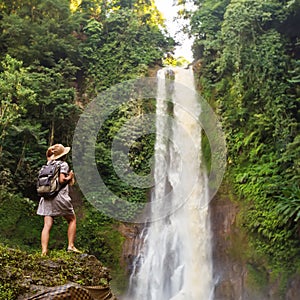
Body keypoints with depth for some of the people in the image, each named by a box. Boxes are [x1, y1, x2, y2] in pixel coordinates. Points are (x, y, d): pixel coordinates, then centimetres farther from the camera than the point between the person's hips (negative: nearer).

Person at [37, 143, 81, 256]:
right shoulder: (63, 164, -4)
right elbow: (61, 180, -14)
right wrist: (69, 177, 4)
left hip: (46, 197, 5)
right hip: (59, 197, -5)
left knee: (47, 225, -1)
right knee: (72, 219, 14)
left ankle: (44, 251, -10)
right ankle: (71, 245, 10)